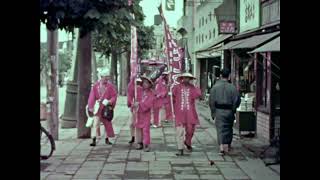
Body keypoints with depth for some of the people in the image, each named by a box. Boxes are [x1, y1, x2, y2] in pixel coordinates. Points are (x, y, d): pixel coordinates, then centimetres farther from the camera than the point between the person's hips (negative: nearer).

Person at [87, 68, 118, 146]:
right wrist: (90, 108, -5)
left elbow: (114, 96, -1)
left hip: (107, 107, 2)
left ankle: (107, 139, 28)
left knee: (108, 123, 12)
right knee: (95, 123, -8)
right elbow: (92, 97, -3)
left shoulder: (110, 86, -4)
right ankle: (94, 140, -7)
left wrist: (110, 102, -19)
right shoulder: (96, 86, -5)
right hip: (98, 107, -1)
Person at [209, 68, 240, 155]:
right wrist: (233, 109, 10)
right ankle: (228, 145, 25)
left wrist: (213, 112, 5)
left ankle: (221, 147, -15)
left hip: (219, 111, -1)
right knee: (229, 128, 16)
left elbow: (211, 101, -2)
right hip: (229, 111, 1)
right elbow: (237, 101, -4)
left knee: (220, 129, -2)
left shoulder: (215, 87, -2)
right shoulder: (232, 87, -3)